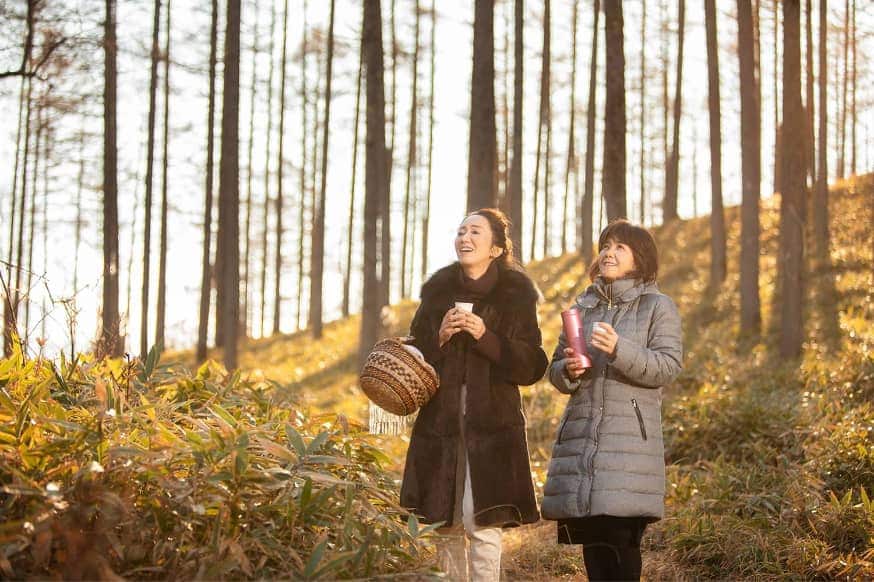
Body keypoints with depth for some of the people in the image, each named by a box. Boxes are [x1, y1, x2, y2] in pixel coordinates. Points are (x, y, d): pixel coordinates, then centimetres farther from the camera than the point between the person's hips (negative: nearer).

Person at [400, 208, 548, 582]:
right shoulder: (438, 289, 9)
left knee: (482, 525, -11)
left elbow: (532, 367, -3)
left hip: (492, 423, -3)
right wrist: (440, 336, -8)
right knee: (445, 525, 4)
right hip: (440, 421, 3)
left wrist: (486, 337, -16)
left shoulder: (516, 294, 0)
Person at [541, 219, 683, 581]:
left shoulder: (658, 307, 6)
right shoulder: (582, 307, 19)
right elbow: (555, 370, 21)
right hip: (580, 437, 5)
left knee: (620, 541, -12)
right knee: (592, 543, 2)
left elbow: (668, 367, -6)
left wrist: (620, 350, -20)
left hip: (630, 439, -4)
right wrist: (569, 371, -3)